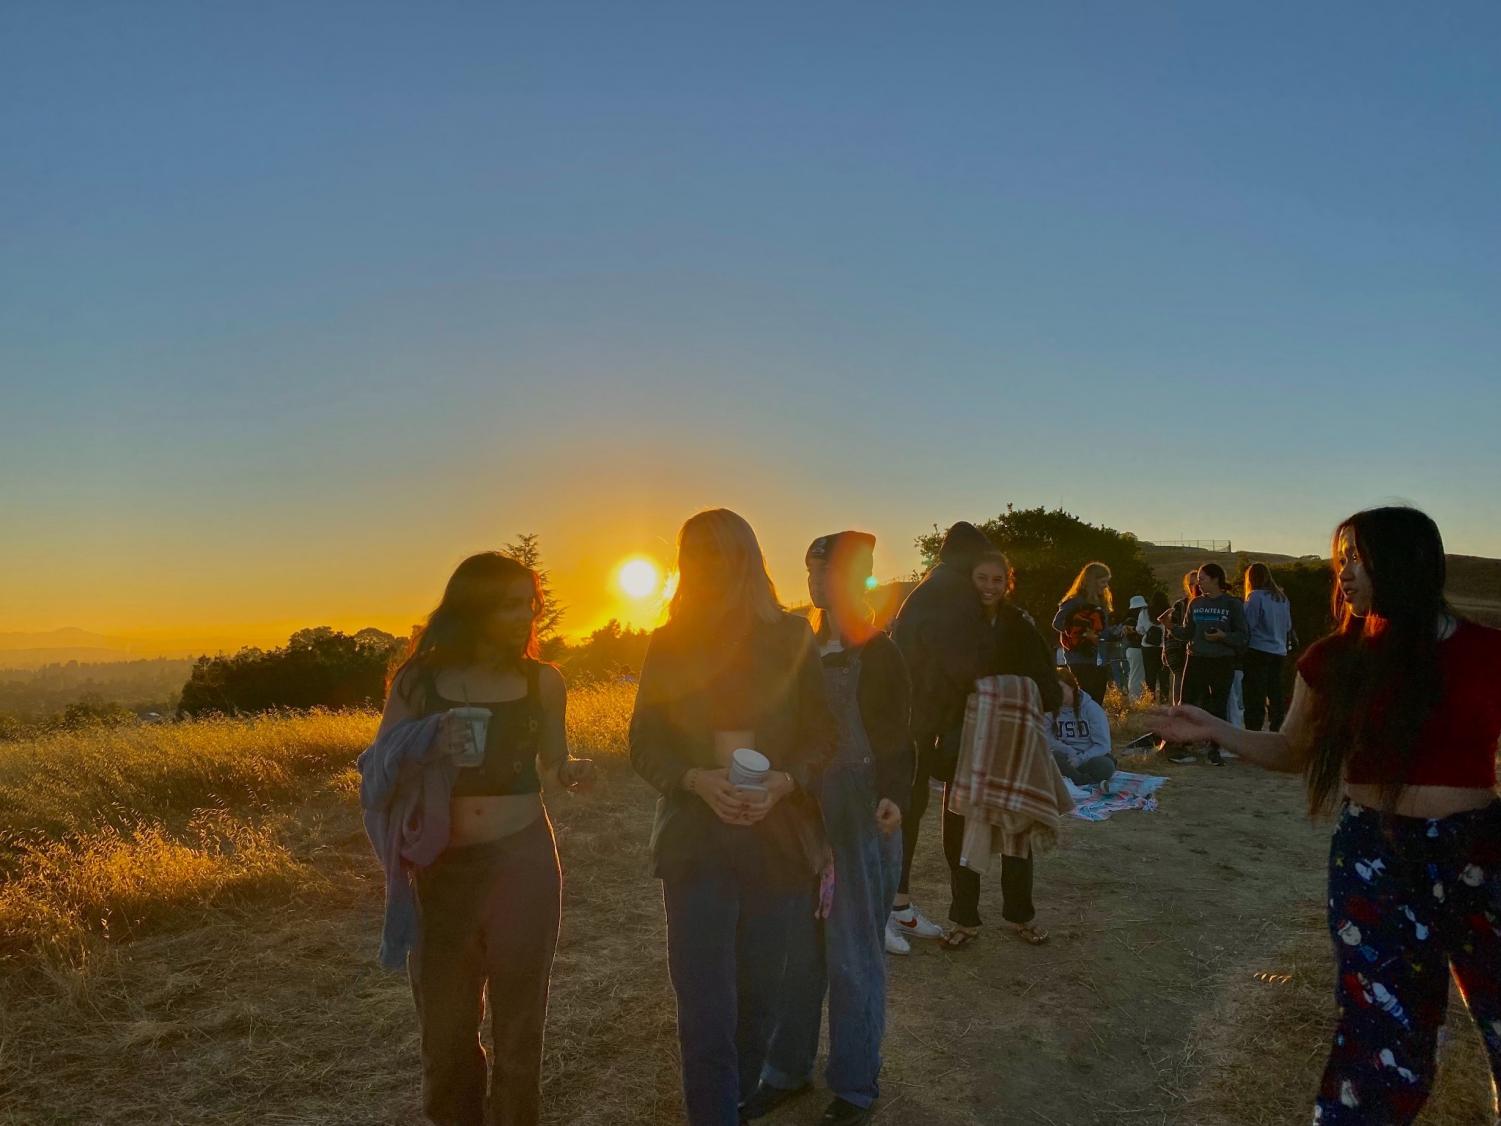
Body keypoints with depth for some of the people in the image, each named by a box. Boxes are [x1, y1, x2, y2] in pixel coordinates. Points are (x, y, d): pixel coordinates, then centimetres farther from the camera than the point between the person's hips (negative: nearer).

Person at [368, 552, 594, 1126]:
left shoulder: (542, 680, 0)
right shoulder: (418, 680, -3)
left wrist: (572, 773, -12)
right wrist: (426, 751, -19)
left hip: (522, 863, 0)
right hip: (441, 869, 0)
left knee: (518, 1020, 12)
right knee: (444, 1022, 13)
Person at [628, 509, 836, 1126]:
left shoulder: (789, 636, -1)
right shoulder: (668, 643, 1)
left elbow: (823, 733, 1)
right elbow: (645, 743, 1)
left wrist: (781, 783, -17)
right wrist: (698, 781, -18)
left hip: (778, 834, 1)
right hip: (696, 838, 0)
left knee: (759, 993, 13)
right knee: (705, 1006, -2)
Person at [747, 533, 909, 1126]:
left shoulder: (880, 654, -5)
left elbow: (898, 739, -6)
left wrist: (894, 796, -22)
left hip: (862, 815, -4)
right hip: (803, 812, 4)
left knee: (853, 954, 4)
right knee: (797, 945, 11)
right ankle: (788, 1070, 28)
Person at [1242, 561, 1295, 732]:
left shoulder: (1255, 596, -11)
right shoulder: (1282, 598, 10)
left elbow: (1247, 625, -13)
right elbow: (1288, 626, 16)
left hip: (1258, 651, -6)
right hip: (1279, 652, 7)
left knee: (1255, 698, -4)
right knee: (1276, 694, 13)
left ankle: (1253, 732, -6)